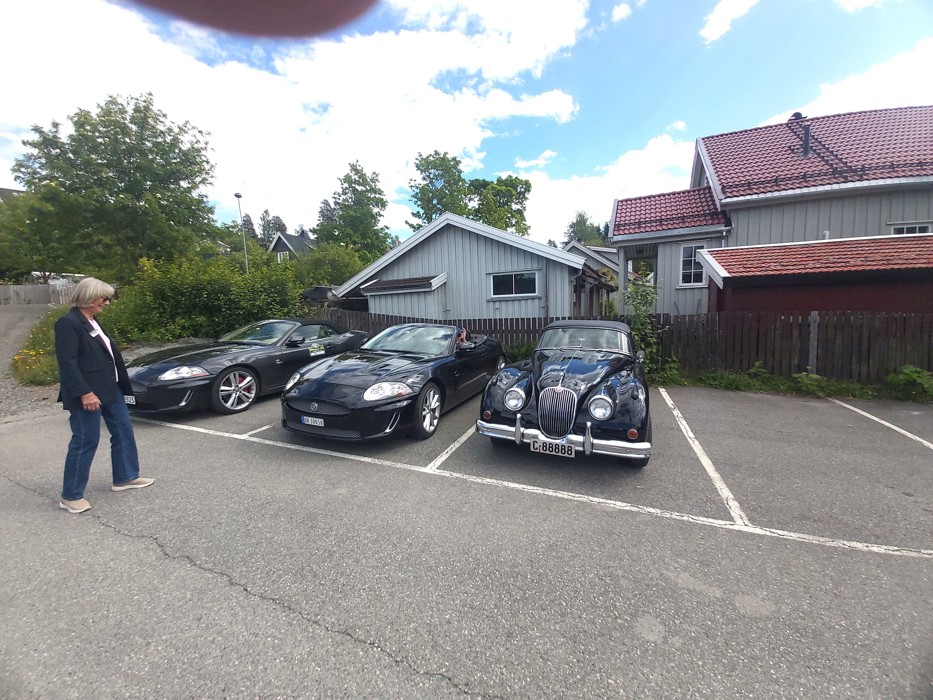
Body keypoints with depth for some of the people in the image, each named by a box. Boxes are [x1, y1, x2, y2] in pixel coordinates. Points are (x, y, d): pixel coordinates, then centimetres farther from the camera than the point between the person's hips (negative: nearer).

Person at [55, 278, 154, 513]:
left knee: (123, 431, 15)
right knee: (85, 442, 0)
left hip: (110, 389, 9)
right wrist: (84, 393, -25)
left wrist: (120, 383, 19)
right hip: (88, 394, -9)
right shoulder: (68, 322, -15)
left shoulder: (92, 321, 13)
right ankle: (70, 496, 15)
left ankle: (125, 477, 28)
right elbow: (67, 362, -21)